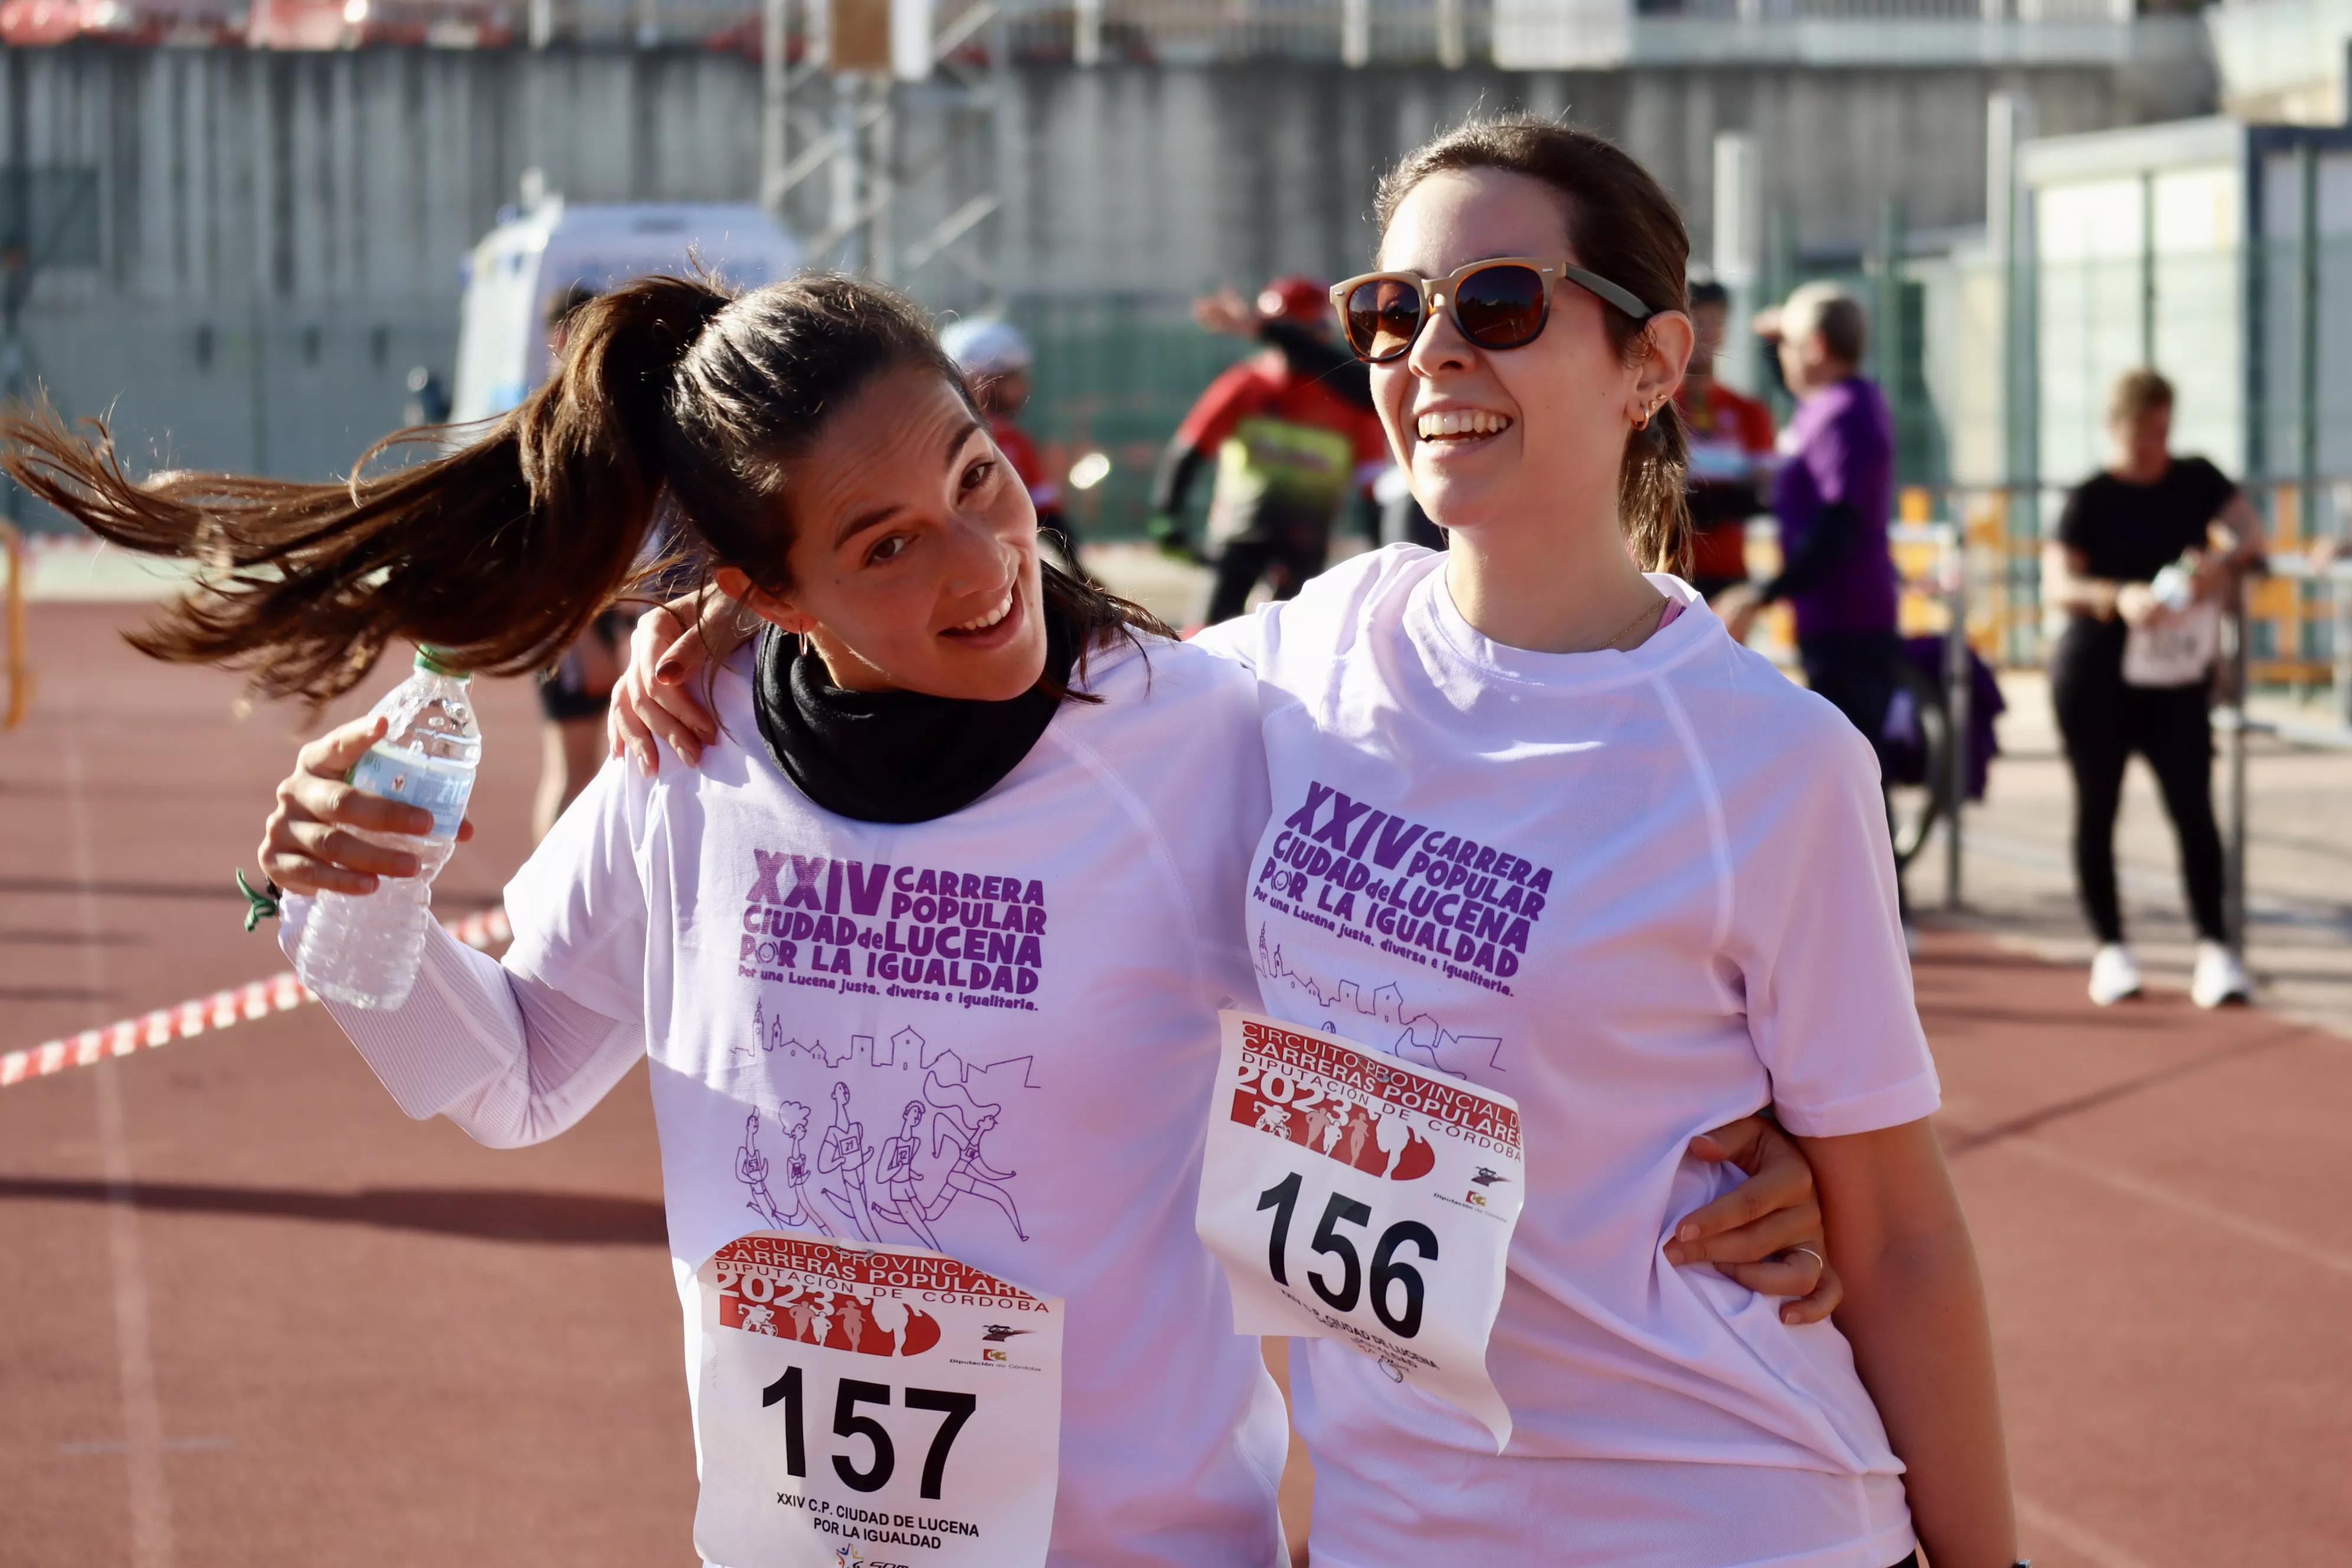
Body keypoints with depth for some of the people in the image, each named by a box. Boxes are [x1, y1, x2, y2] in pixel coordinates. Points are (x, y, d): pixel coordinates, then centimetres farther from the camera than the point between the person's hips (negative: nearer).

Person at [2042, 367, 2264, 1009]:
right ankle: (2110, 949, 15)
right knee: (2097, 809, 5)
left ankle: (2213, 950, -7)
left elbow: (2250, 532, 1)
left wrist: (2223, 560, -21)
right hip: (2096, 676, -1)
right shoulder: (2091, 499, -4)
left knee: (2193, 807, -8)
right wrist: (2119, 599, -32)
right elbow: (2058, 583, -13)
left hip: (2178, 678, 2)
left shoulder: (2198, 480, 6)